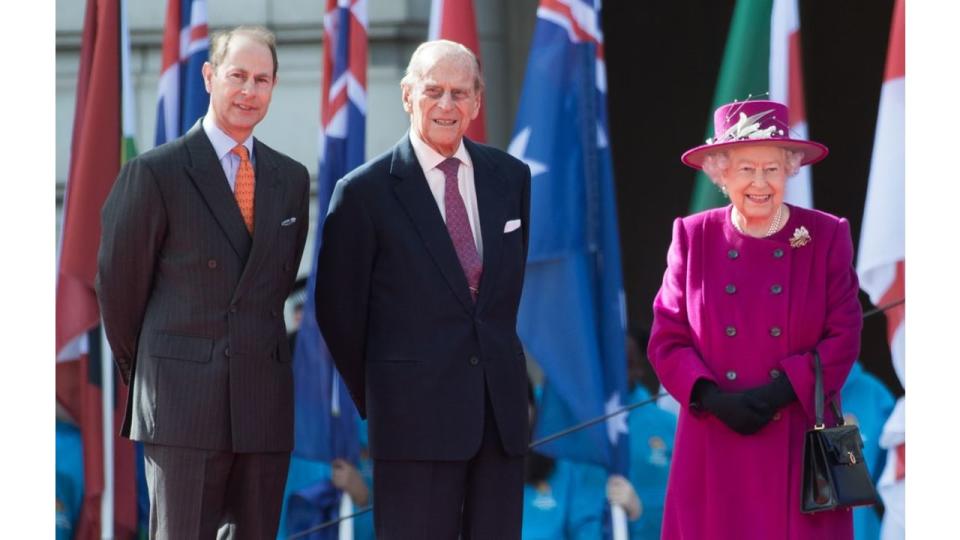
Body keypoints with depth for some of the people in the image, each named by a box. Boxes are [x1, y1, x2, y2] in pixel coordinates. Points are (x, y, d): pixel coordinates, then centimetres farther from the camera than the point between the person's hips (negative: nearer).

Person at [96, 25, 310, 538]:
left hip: (264, 402, 5)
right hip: (183, 400, -5)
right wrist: (145, 374, 10)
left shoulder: (291, 179, 12)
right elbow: (119, 284, 3)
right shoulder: (154, 172, -4)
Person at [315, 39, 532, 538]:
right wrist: (374, 398, 8)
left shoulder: (510, 177, 9)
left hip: (501, 403, 4)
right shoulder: (365, 192, -5)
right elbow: (339, 309, 2)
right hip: (416, 412, -4)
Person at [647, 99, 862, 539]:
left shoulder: (827, 237, 2)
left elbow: (844, 337, -1)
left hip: (799, 446, 0)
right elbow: (666, 340, 3)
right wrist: (714, 399, -13)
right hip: (715, 451, 1)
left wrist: (781, 393, -14)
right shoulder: (692, 237, 4)